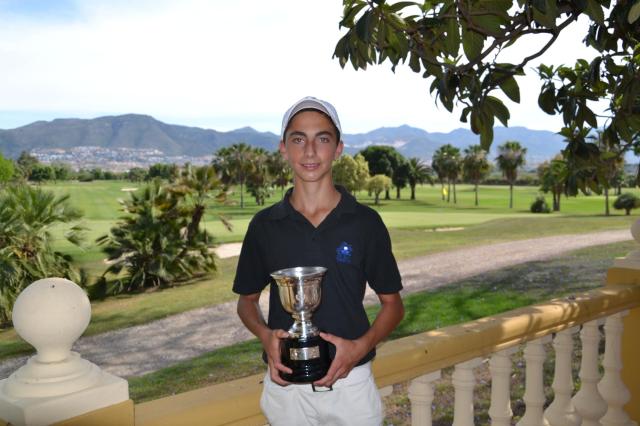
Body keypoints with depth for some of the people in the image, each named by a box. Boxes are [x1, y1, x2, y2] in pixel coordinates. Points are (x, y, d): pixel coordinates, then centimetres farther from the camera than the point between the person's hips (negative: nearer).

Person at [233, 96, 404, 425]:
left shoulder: (366, 222, -6)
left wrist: (361, 346, -16)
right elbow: (247, 299, 8)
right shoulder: (264, 225, -2)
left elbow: (392, 303, 1)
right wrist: (265, 334, -12)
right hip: (285, 383, 1)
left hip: (351, 381, -1)